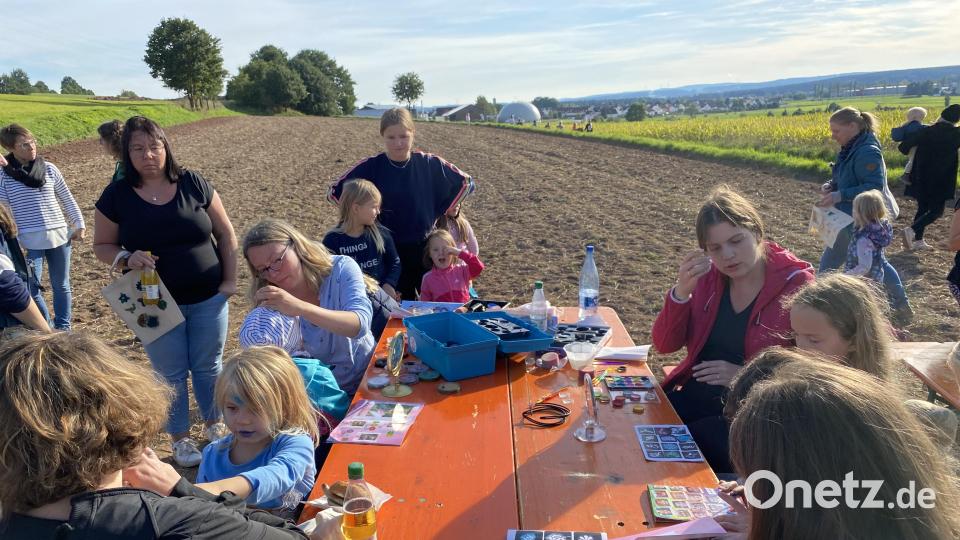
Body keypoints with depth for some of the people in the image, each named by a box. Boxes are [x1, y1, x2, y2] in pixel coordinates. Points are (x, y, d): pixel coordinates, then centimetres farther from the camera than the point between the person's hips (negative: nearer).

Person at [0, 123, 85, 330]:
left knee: (61, 284, 11)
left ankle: (63, 327, 25)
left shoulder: (49, 169, 3)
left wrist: (79, 224, 9)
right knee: (31, 287, -3)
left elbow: (67, 199, 11)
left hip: (59, 235, 2)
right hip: (29, 240, -2)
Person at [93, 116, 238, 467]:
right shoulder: (116, 196, -5)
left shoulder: (193, 184, -5)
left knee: (208, 367, 13)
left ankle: (215, 426, 35)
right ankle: (180, 439, 29)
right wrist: (126, 258, -18)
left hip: (208, 299, 1)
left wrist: (230, 280, -3)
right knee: (171, 375, 10)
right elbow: (102, 246, 3)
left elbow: (225, 234, 1)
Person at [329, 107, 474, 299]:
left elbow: (466, 183, 7)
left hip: (424, 249, 1)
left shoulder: (429, 164, -5)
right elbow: (335, 192, 2)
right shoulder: (370, 167, -7)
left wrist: (438, 213, 3)